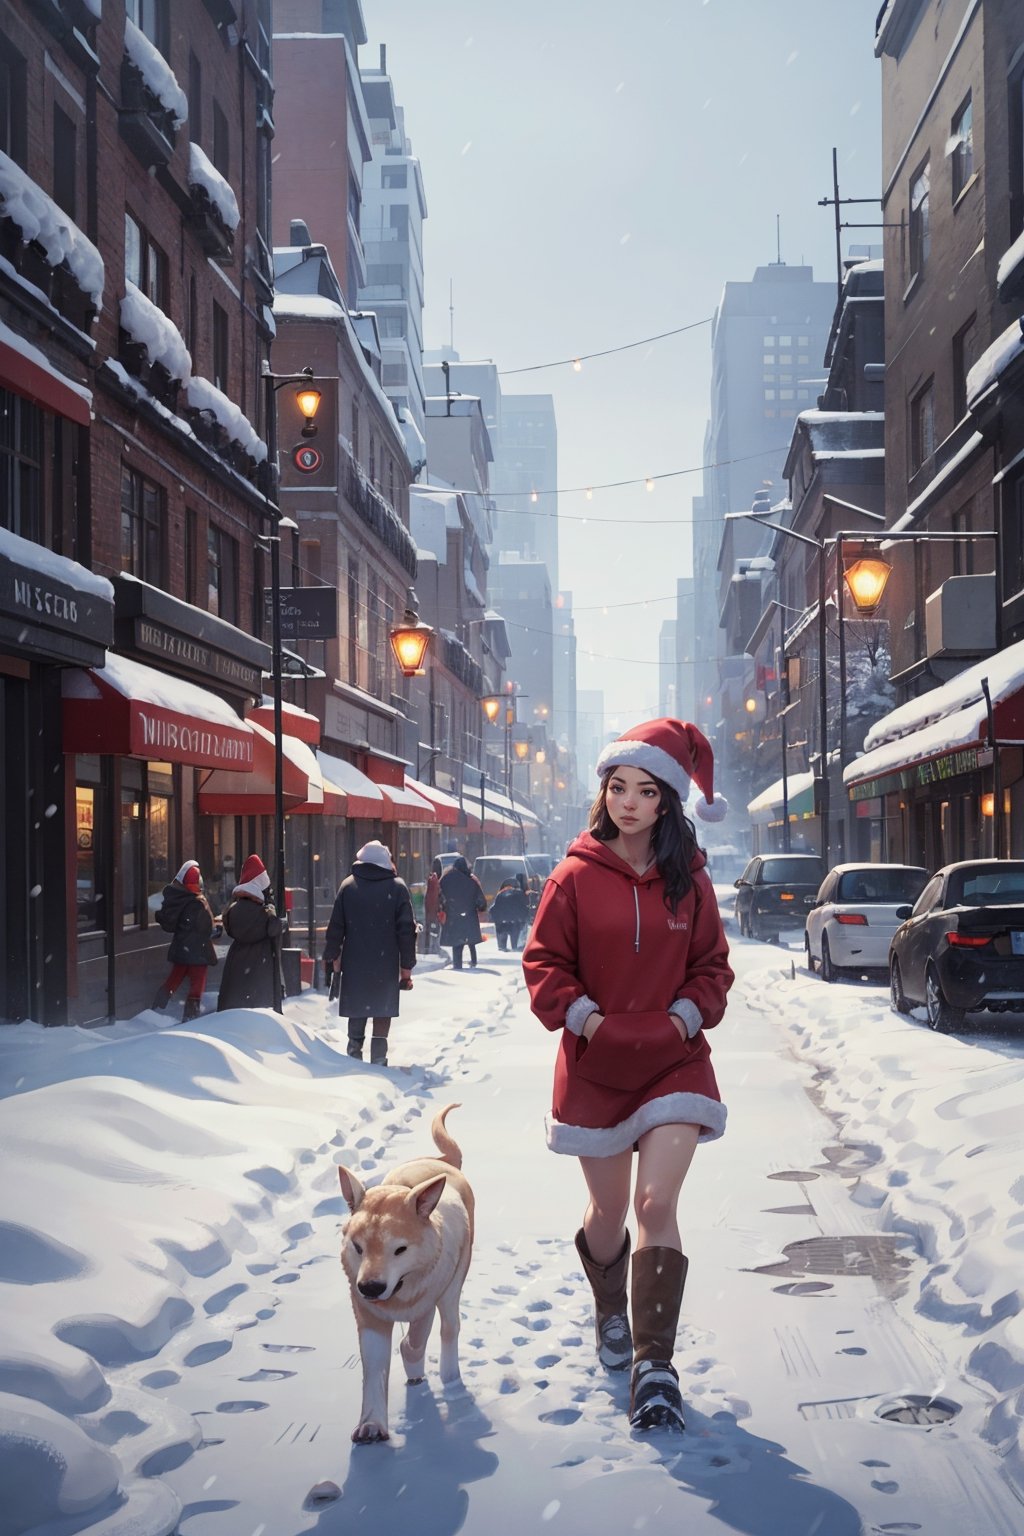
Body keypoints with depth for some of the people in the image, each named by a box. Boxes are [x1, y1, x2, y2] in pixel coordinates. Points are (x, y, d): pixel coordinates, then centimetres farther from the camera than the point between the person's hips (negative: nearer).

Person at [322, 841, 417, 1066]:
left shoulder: (347, 886, 2)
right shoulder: (397, 887, -2)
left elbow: (336, 926, 5)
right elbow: (406, 929, -2)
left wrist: (331, 955, 16)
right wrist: (407, 965, 3)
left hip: (354, 963, 2)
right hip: (386, 963, -2)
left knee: (357, 1009, 14)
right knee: (383, 1012, 4)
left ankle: (355, 1053, 14)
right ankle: (378, 1057, -1)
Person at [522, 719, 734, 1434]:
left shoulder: (689, 880, 1)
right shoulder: (576, 877, -4)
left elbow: (712, 964, 8)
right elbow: (544, 961, 0)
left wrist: (687, 1015, -7)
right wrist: (579, 1014, -13)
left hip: (674, 1063, 0)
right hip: (595, 1066, 0)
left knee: (657, 1204, -13)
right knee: (609, 1210, 13)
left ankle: (656, 1364, -8)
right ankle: (610, 1310, 43)